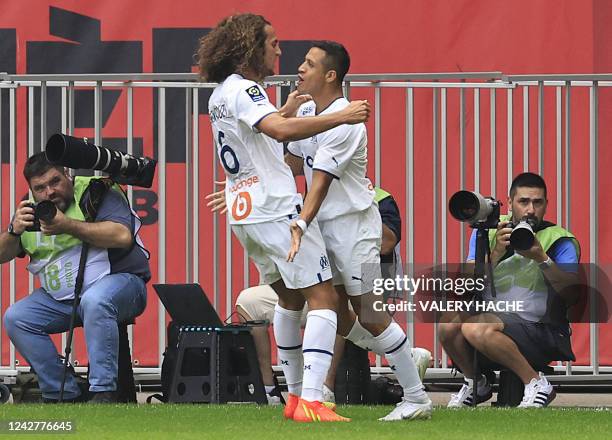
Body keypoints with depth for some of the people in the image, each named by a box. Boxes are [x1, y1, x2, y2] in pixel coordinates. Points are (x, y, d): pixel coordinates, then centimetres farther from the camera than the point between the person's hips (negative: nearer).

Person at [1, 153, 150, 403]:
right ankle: (64, 394, -12)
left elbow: (123, 236, -25)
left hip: (117, 281, -7)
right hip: (59, 298, 7)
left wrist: (67, 225, -26)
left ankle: (104, 392, -37)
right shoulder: (32, 209, 11)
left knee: (94, 302, -39)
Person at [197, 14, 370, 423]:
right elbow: (280, 130, -32)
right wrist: (341, 117, -32)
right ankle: (311, 402, -21)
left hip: (246, 215, 10)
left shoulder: (221, 95, 16)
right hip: (278, 210, -10)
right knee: (324, 298, -10)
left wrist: (285, 112, 23)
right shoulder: (242, 90, -15)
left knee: (289, 297, 22)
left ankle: (296, 395, 25)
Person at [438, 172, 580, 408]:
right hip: (494, 320, 5)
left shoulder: (558, 239, -1)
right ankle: (475, 382, 5)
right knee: (449, 325, -24)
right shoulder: (488, 232, 9)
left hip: (544, 333, -5)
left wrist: (542, 258, -24)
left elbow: (573, 296, -14)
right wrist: (496, 252, -17)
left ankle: (535, 383, -15)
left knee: (476, 328, -30)